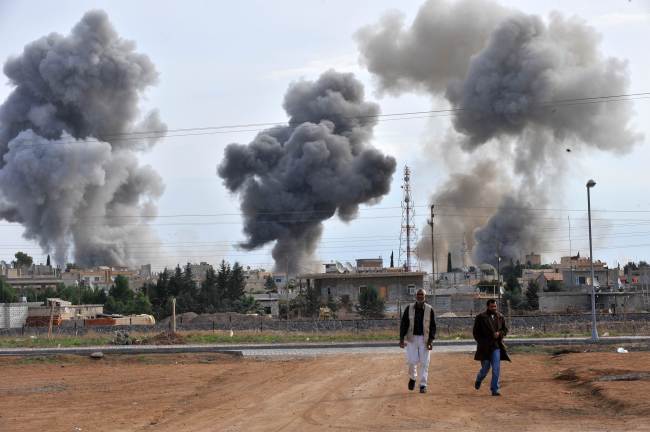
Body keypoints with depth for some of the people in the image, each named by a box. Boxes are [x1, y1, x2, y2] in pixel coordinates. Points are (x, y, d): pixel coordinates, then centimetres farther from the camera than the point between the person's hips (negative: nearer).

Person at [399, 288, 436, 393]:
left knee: (424, 363, -2)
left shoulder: (429, 310, 0)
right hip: (411, 338, 0)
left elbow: (432, 326, 2)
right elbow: (403, 324, 3)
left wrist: (430, 341, -8)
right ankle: (412, 378, 22)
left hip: (424, 339, 0)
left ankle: (423, 385, 4)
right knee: (412, 361, -7)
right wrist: (401, 338, -6)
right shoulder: (409, 308, 2)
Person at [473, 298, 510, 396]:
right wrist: (481, 343, -6)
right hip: (484, 348, -3)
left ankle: (494, 390, 1)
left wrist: (499, 333, -7)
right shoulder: (480, 317, -4)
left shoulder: (500, 317, 7)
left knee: (496, 369, -5)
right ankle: (478, 381, 36)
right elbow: (476, 332, 0)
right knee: (485, 368, 4)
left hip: (496, 346, 3)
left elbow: (505, 329, 14)